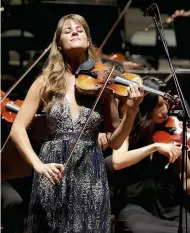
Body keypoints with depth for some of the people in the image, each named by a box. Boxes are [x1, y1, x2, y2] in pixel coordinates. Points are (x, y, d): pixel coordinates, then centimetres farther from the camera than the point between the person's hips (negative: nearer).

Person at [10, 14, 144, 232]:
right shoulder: (47, 81, 1)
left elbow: (114, 141, 4)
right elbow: (18, 128, -2)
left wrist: (132, 110, -12)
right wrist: (38, 164, -17)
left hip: (91, 175, 1)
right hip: (53, 174, -1)